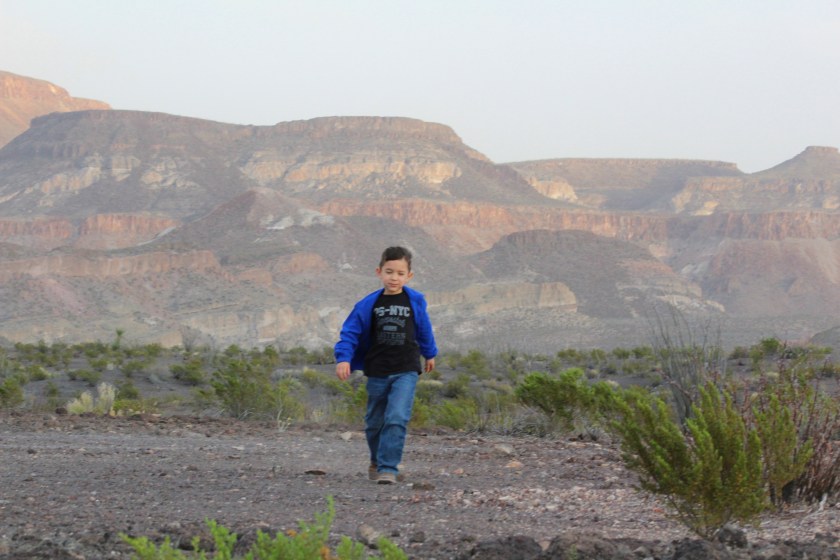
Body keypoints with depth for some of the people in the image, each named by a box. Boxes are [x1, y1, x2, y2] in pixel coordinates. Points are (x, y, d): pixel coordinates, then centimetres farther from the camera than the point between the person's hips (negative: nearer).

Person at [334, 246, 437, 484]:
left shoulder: (415, 301, 0)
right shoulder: (369, 304, -4)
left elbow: (424, 329, 17)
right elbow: (350, 331, -2)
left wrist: (429, 354, 30)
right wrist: (343, 358, -16)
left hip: (406, 371, -1)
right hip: (377, 372, 1)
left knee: (396, 419, -18)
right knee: (375, 422, 14)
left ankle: (388, 468, -18)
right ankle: (377, 461, 38)